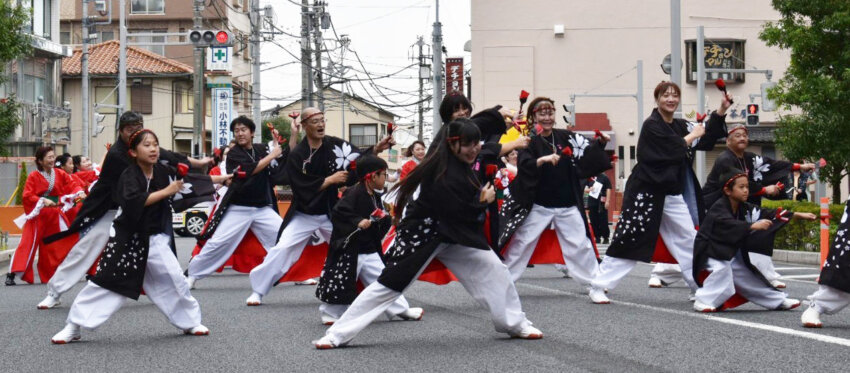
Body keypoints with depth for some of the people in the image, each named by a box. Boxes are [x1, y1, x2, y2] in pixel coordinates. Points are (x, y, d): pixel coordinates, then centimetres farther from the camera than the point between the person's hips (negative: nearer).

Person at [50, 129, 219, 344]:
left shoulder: (162, 171, -1)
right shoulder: (129, 176, -16)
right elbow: (134, 201, -34)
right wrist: (166, 191, -30)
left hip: (154, 238, 4)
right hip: (127, 239, -4)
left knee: (172, 280, 3)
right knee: (105, 282, -4)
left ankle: (190, 322, 22)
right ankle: (73, 327, 5)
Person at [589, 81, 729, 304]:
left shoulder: (679, 126, 12)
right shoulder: (652, 126, -11)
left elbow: (707, 142, 12)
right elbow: (672, 151, -22)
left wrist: (721, 112, 6)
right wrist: (691, 137, -7)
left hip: (672, 194, 8)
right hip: (647, 193, -8)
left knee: (688, 240, 9)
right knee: (627, 241, -7)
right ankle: (598, 287, 0)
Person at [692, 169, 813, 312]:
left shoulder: (744, 208, 0)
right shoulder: (718, 208, -24)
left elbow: (770, 214, -3)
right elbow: (730, 225, -42)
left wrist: (799, 215, -8)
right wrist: (754, 226, -55)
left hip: (729, 252, 8)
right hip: (709, 251, -8)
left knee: (746, 274, 15)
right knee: (721, 269, -33)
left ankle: (779, 301, 24)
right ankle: (704, 301, -25)